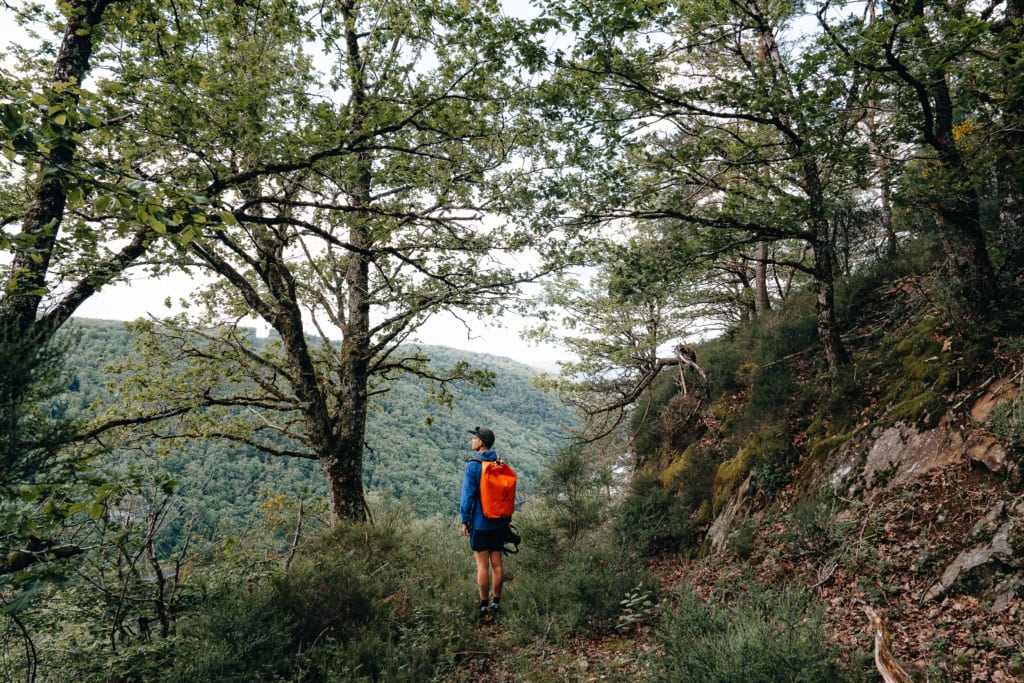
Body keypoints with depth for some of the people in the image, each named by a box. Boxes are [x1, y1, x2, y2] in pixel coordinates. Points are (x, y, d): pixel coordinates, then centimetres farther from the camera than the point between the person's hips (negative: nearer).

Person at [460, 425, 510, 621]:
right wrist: (508, 519, 16)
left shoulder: (473, 465, -13)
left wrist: (465, 520, -4)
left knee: (482, 564, 2)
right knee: (497, 563, 11)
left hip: (480, 523, -5)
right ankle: (495, 604, 20)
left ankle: (484, 607, 8)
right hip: (499, 522, 5)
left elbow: (468, 495, -13)